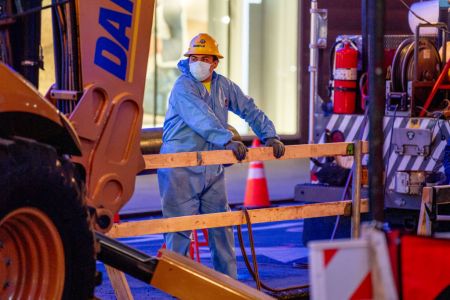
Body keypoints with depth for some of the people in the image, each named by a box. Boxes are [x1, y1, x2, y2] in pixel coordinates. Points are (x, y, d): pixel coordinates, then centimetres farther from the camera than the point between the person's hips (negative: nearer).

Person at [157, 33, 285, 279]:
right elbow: (202, 119, -27)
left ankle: (228, 280, 17)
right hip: (181, 168, -6)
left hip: (212, 168, 7)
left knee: (222, 225, 8)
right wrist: (228, 141, -38)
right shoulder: (183, 87, -11)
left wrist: (269, 136, 3)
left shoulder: (223, 86, 11)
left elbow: (250, 110, 16)